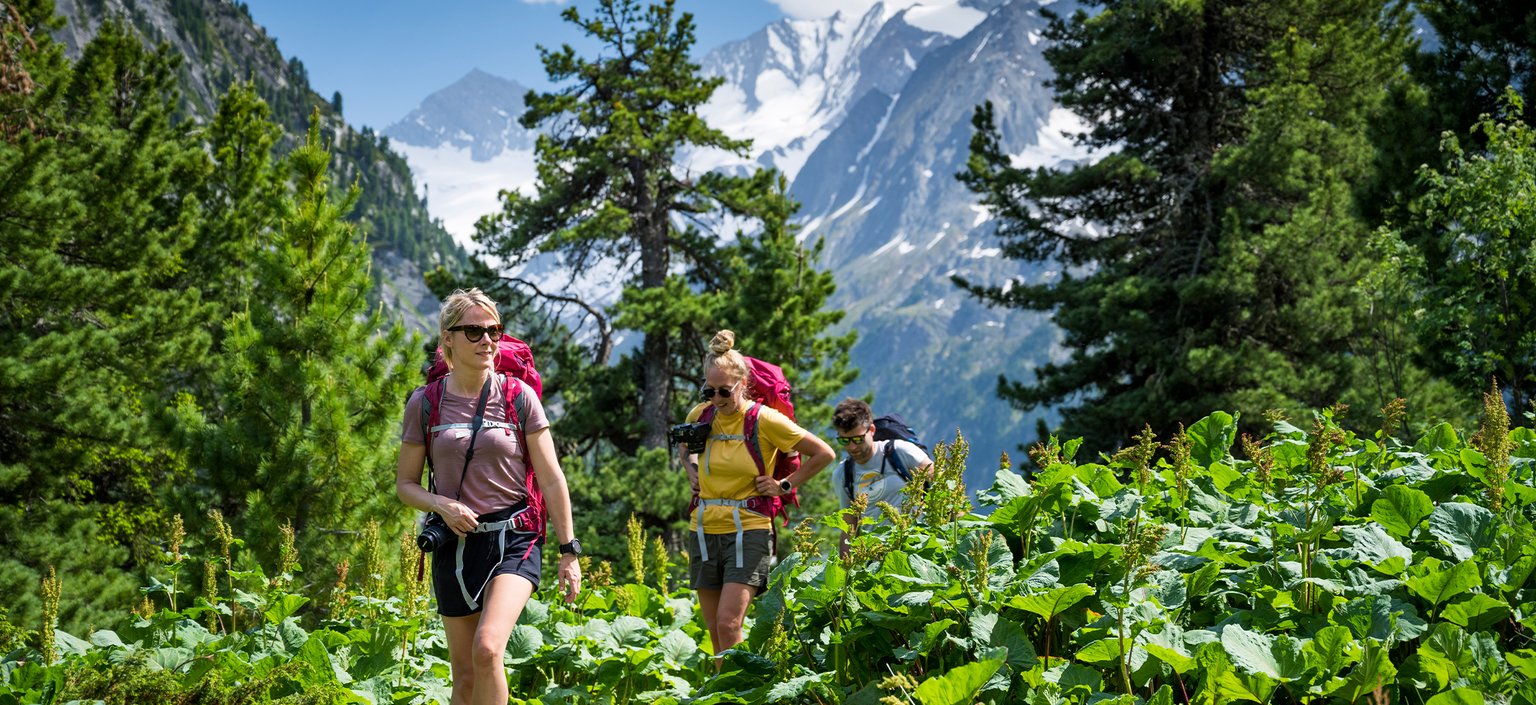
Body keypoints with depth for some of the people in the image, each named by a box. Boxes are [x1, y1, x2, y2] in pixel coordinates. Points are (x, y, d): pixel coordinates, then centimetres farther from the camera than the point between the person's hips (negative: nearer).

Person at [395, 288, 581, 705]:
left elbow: (551, 479, 1)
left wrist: (569, 551, -1)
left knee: (487, 649, -25)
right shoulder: (424, 403, 1)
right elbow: (405, 484, 8)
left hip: (513, 541, -2)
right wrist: (441, 505, -13)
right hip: (455, 543, 2)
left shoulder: (519, 397, -3)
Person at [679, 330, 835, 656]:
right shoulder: (700, 415, 5)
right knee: (715, 630, 7)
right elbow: (686, 446, 31)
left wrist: (786, 486, -3)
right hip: (705, 531, 5)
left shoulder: (764, 420, -9)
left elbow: (824, 453, -3)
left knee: (728, 624, -18)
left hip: (748, 531, -5)